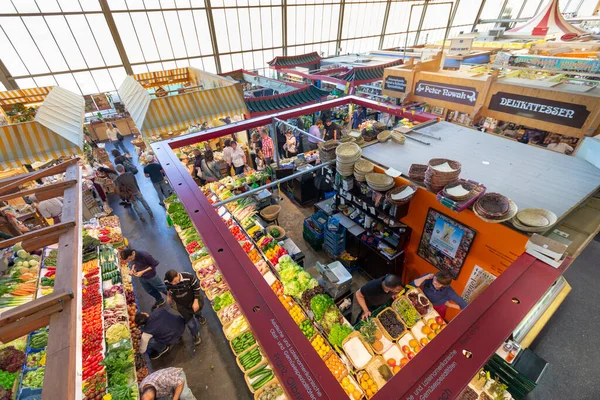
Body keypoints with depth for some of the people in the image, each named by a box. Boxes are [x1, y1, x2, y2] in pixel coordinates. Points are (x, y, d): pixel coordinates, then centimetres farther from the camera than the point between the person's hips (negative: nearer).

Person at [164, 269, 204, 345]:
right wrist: (169, 296, 15)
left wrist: (196, 302, -19)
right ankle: (196, 335, 39)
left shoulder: (189, 277, -38)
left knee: (197, 311, 31)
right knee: (190, 323, 8)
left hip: (193, 301, -1)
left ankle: (199, 316, 70)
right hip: (181, 305, 1)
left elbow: (197, 289, -22)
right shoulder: (167, 281, -27)